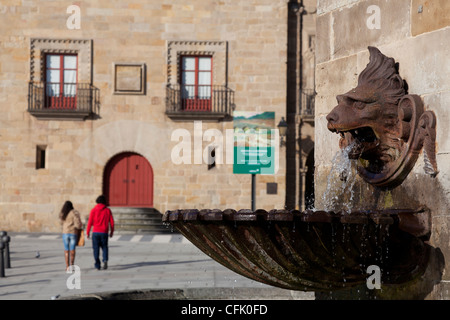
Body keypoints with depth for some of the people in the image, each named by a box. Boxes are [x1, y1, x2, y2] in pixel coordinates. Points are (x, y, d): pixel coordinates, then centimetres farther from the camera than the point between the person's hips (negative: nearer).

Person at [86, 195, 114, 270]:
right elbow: (111, 222, 3)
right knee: (104, 247, 13)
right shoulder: (108, 210, 3)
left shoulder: (94, 210, -1)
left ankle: (97, 265, 4)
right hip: (104, 233, 1)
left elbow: (90, 222, -5)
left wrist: (87, 232, 1)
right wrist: (112, 232, 14)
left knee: (96, 249, 6)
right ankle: (105, 260, -13)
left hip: (95, 232, -1)